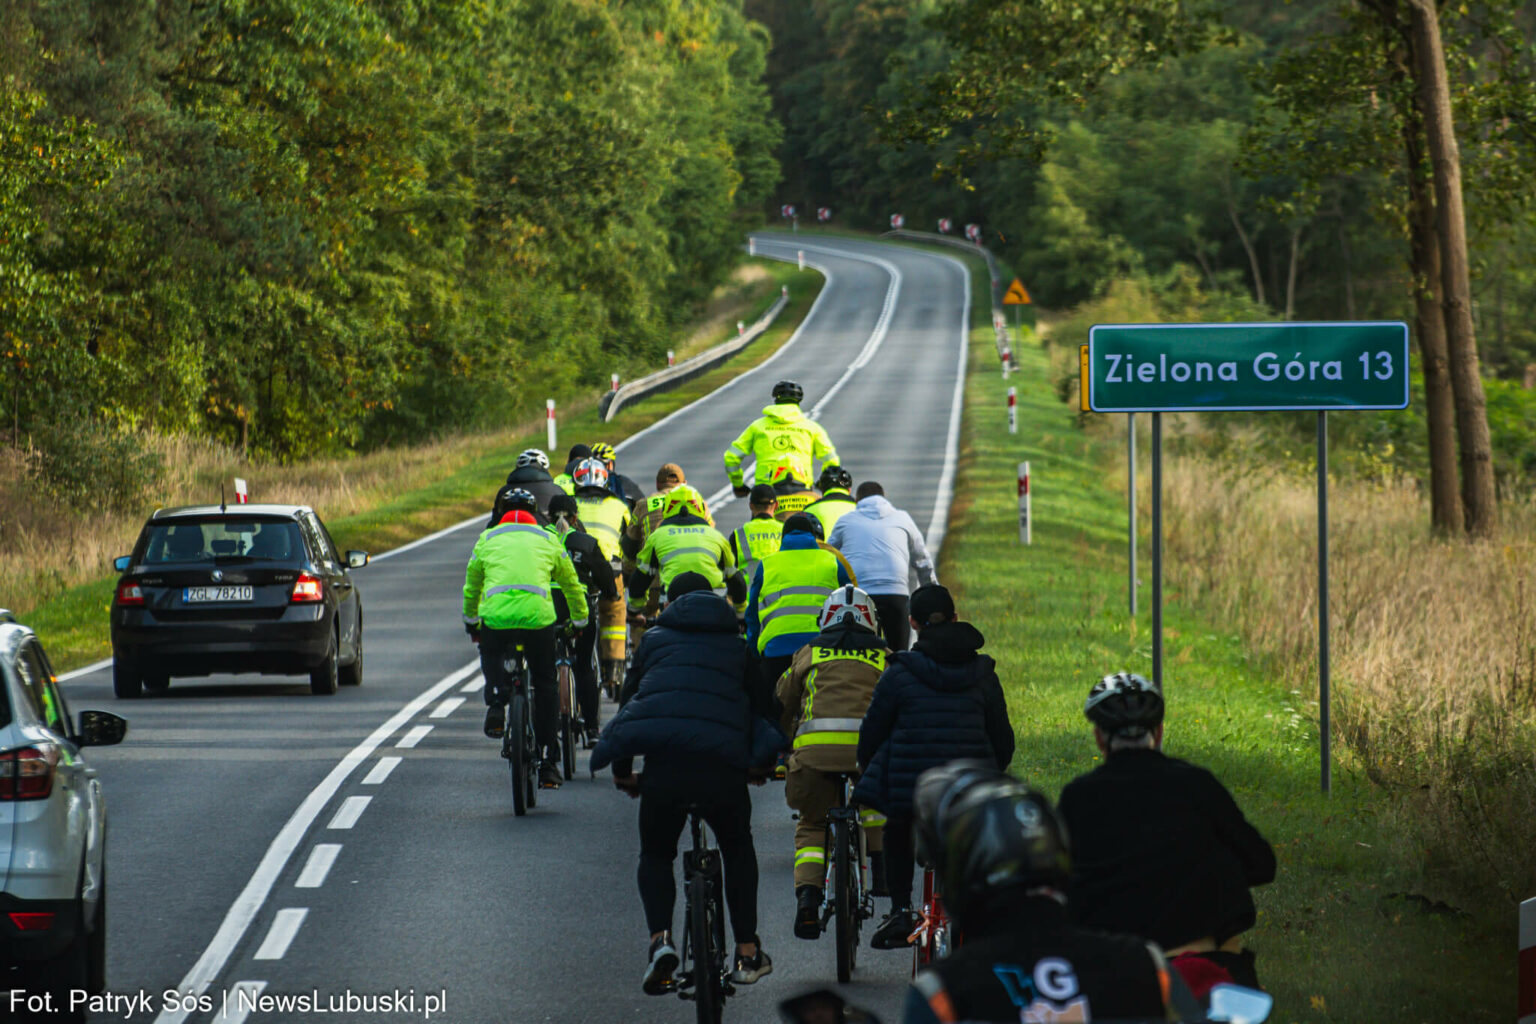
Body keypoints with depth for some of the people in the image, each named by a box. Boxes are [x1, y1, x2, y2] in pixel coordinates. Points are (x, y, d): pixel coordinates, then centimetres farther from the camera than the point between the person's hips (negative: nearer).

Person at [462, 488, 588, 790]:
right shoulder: (548, 540, 21)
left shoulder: (487, 539, 22)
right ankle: (549, 763, 12)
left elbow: (471, 587, 32)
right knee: (545, 687, 13)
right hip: (538, 616, 0)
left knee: (490, 653, 35)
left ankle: (496, 700, 6)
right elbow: (571, 585, 31)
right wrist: (579, 620, 47)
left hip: (495, 615, 1)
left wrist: (471, 622, 48)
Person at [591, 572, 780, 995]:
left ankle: (660, 939, -5)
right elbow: (765, 706, 21)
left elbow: (628, 702, 23)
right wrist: (760, 762, 35)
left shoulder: (654, 640, 22)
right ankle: (748, 953, 23)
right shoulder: (735, 646, 23)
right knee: (738, 851, 26)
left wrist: (622, 771, 32)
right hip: (722, 767, 0)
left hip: (663, 764, 0)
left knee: (655, 855, 20)